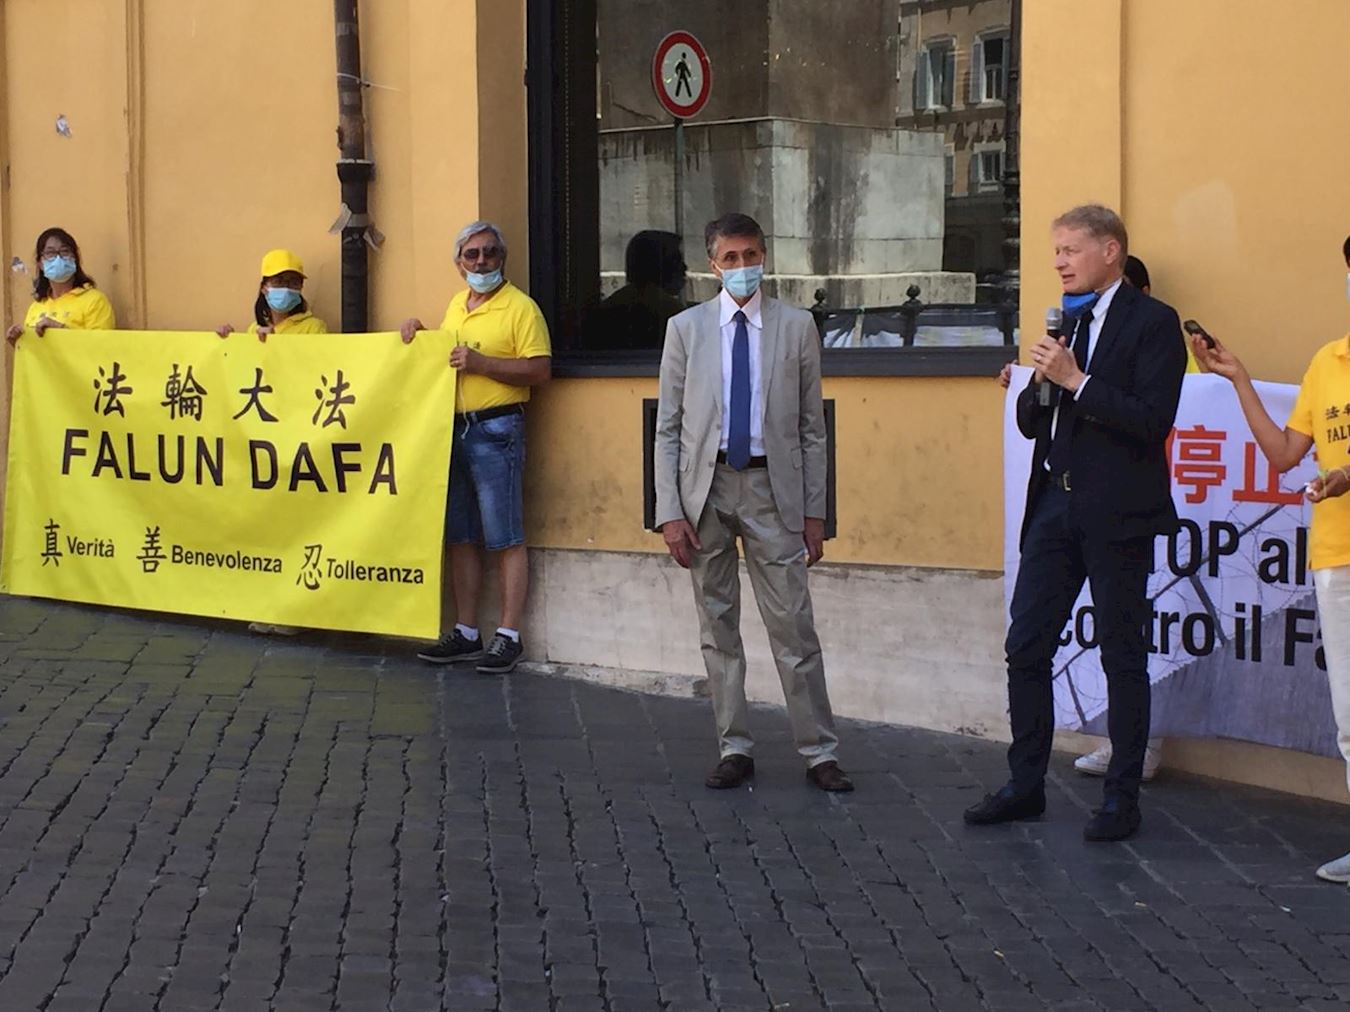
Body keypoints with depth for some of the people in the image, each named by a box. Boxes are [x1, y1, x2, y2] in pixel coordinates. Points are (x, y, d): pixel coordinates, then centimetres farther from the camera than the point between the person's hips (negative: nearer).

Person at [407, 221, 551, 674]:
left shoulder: (520, 307, -7)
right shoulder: (455, 306, 16)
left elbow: (540, 370, -14)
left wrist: (481, 363, -18)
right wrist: (419, 332, 11)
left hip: (496, 429, -7)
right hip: (453, 429, 7)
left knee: (505, 539, -5)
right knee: (461, 537, 11)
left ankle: (509, 636, 0)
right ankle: (465, 633, 18)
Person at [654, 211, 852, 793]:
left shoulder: (796, 327, 4)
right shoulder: (686, 329, 5)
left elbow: (811, 428, 6)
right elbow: (667, 429, 4)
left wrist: (815, 511, 2)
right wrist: (670, 512, -4)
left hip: (772, 489, -1)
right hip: (706, 487, 1)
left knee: (794, 626, -3)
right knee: (717, 627, 7)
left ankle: (819, 754, 4)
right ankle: (734, 750, 16)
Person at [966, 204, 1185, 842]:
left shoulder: (1152, 323, -6)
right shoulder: (1065, 322, 15)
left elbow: (1153, 419, -17)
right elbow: (1030, 422, 15)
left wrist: (1077, 381, -18)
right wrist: (1042, 381, -4)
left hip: (1116, 513, -7)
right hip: (1056, 504, 7)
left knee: (1122, 655, 2)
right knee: (1026, 647, 6)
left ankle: (1122, 799, 10)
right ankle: (1025, 784, 16)